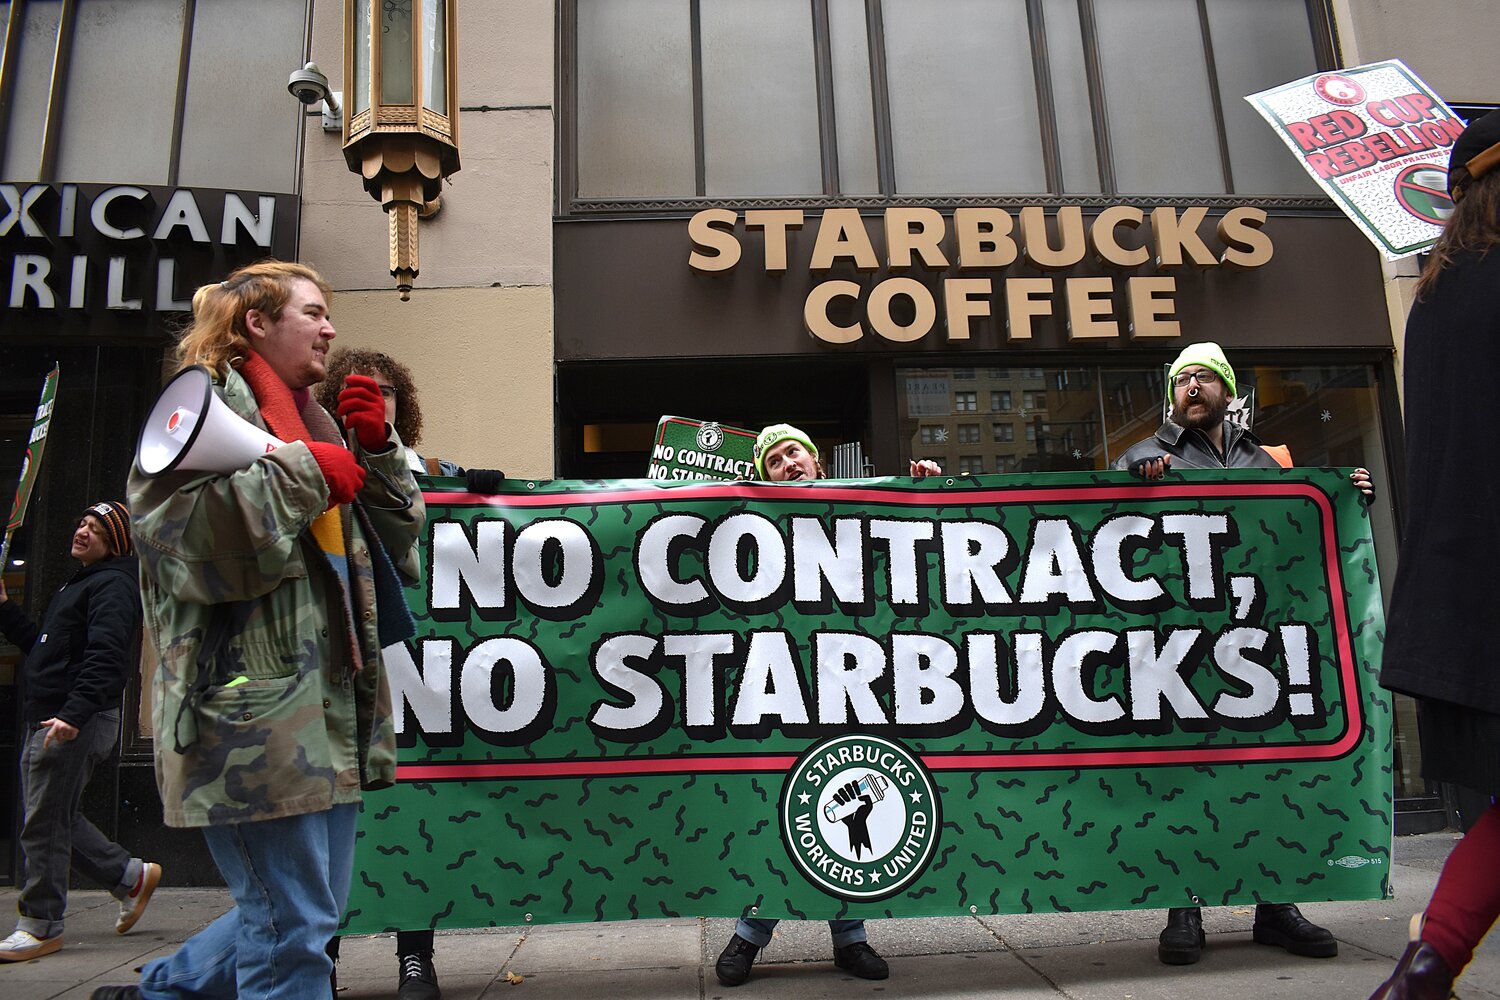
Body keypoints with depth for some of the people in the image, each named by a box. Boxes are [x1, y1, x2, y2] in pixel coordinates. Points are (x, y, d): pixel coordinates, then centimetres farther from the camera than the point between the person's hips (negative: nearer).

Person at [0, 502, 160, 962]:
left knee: (44, 822, -3)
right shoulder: (80, 584, 22)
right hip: (49, 719, 10)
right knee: (55, 818, 15)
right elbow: (40, 644, 26)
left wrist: (73, 713, -31)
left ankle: (41, 925, 9)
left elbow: (105, 657, -23)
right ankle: (132, 875, 24)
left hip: (79, 723, -10)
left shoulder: (113, 585, -11)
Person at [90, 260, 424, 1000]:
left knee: (312, 909, 17)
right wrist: (301, 470, -13)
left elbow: (396, 540, 20)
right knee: (292, 925, -5)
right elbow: (184, 530, -18)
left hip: (329, 707, 9)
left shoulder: (312, 421, 21)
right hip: (254, 710, -9)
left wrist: (377, 449, 7)